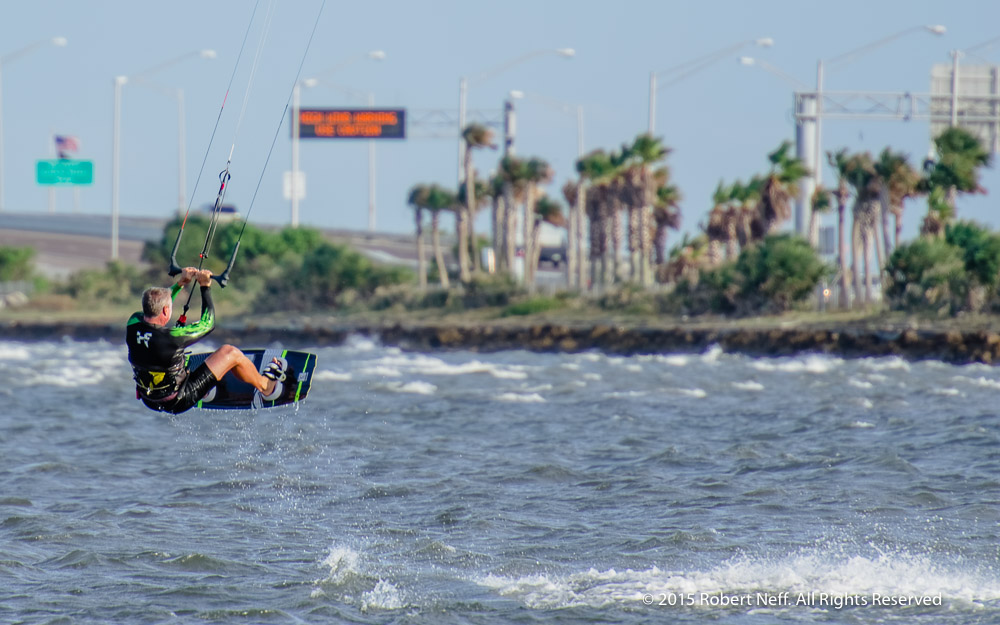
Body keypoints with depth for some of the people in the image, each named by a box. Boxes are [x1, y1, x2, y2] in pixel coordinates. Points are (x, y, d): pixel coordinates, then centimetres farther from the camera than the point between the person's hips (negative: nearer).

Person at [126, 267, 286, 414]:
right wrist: (205, 287, -7)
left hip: (148, 400, 6)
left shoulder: (133, 324, -14)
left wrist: (181, 283, 15)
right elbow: (208, 324, -13)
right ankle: (266, 386, 32)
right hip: (178, 403, -6)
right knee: (231, 353, 6)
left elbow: (155, 305, 12)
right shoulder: (170, 338, -32)